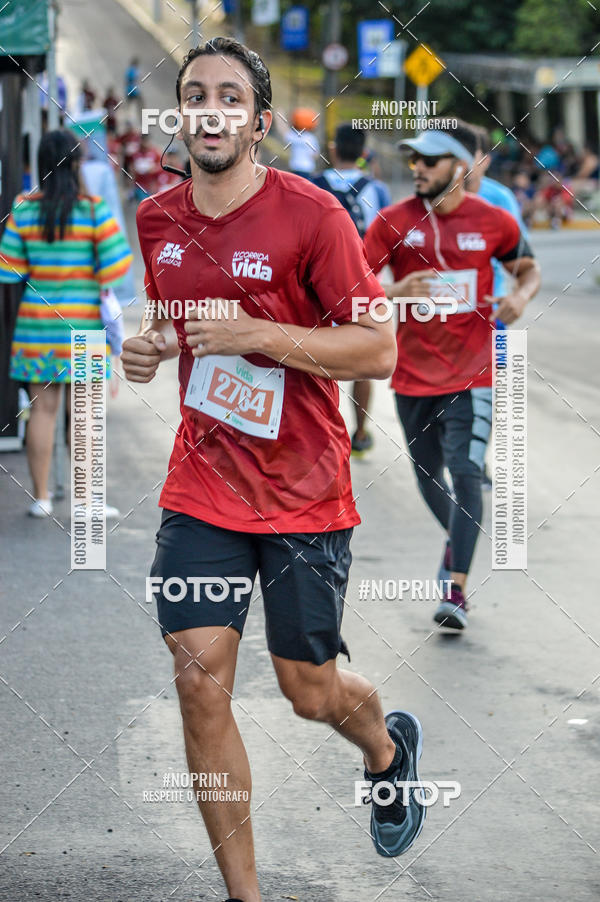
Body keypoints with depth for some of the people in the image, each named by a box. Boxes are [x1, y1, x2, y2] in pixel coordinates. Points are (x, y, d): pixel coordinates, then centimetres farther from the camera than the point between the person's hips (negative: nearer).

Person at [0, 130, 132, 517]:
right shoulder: (93, 210, -10)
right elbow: (115, 265, -10)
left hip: (36, 322, 3)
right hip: (83, 324, -3)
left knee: (43, 406, 8)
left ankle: (41, 496, 12)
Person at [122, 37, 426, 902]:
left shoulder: (311, 215, -13)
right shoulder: (158, 219, 4)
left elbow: (380, 350, -13)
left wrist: (256, 333, -22)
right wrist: (149, 346, -1)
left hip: (304, 495, -4)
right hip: (202, 487, 4)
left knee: (309, 690, 7)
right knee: (200, 679, -8)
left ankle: (389, 747, 44)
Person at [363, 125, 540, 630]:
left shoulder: (494, 222, -2)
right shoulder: (394, 222, -3)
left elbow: (529, 268, 15)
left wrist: (521, 296, -8)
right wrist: (395, 293, -24)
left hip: (472, 374, -2)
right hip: (413, 373, 2)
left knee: (465, 474, -14)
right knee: (428, 474, 15)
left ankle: (457, 591, -16)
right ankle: (457, 539, 46)